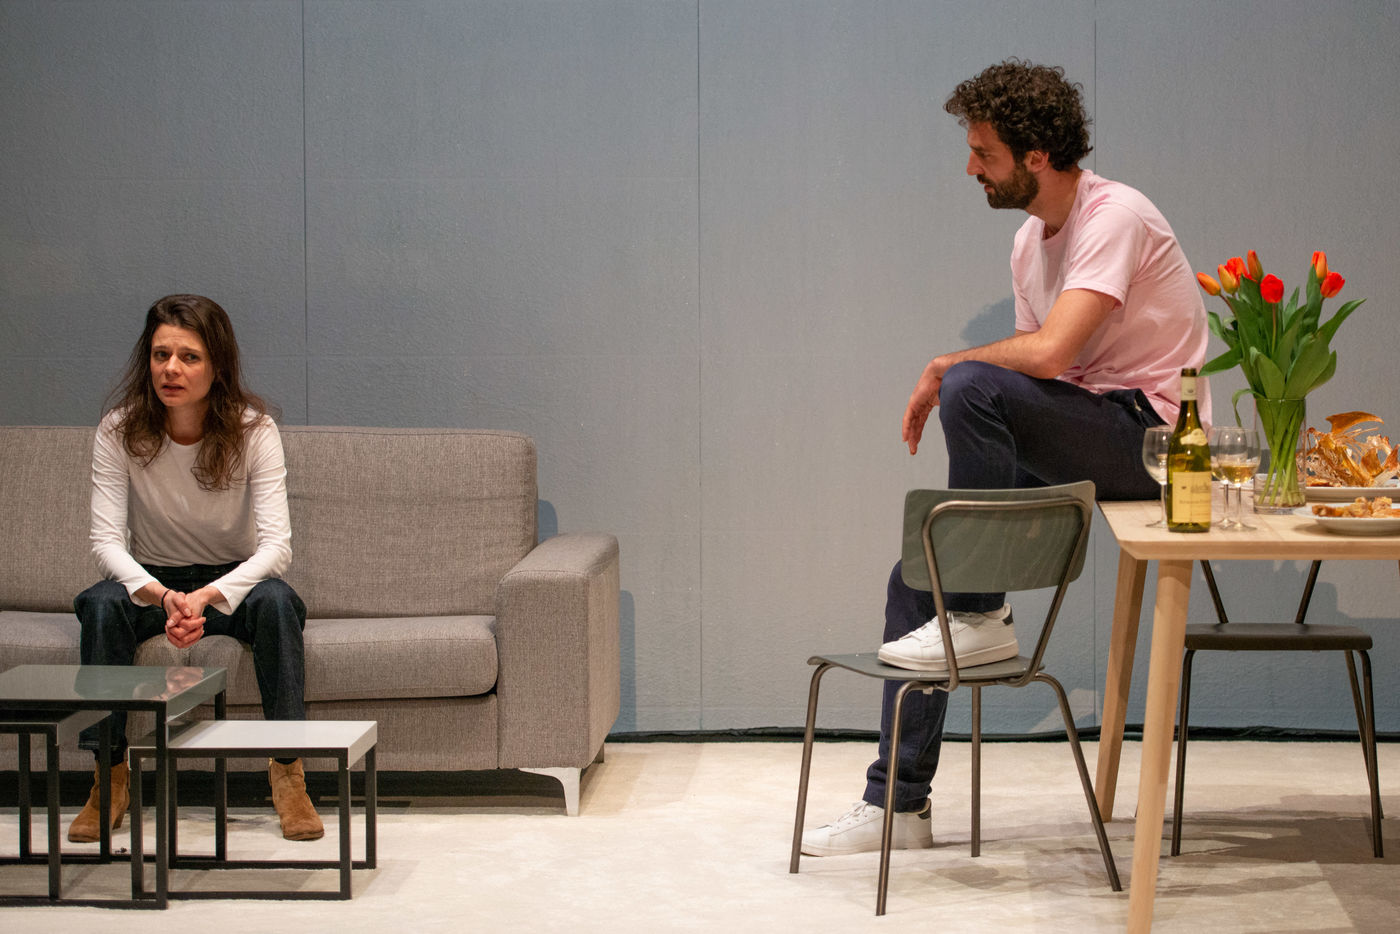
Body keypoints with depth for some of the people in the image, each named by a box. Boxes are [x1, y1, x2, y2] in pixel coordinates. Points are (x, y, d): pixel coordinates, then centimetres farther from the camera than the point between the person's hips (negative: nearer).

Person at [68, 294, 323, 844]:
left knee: (275, 601, -33)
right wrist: (161, 596, -40)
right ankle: (111, 777, -21)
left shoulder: (253, 430, -16)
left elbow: (276, 545, -23)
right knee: (101, 605, -31)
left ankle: (287, 772, -25)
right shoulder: (119, 430, -13)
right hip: (152, 579, 1)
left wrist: (208, 596, -41)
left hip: (233, 579, -1)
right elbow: (106, 540, -20)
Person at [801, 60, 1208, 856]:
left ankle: (981, 619, -16)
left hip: (1150, 436, -9)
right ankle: (897, 805, 8)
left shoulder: (1115, 217, -16)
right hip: (1080, 446, 9)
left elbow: (1049, 352, -28)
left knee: (974, 387, -31)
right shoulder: (1032, 240, 13)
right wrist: (943, 387, 1)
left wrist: (948, 367, -13)